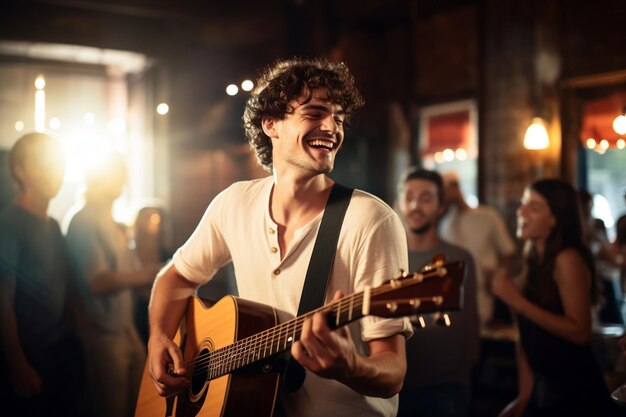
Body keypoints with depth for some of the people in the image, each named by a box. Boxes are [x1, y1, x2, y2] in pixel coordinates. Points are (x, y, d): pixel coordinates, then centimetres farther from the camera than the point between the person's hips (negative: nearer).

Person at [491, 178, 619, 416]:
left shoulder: (567, 258, -15)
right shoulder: (536, 260, 8)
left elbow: (580, 332, -23)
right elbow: (529, 336, 8)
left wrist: (518, 302, -23)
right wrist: (525, 395, 6)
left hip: (575, 392, -7)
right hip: (544, 388, 7)